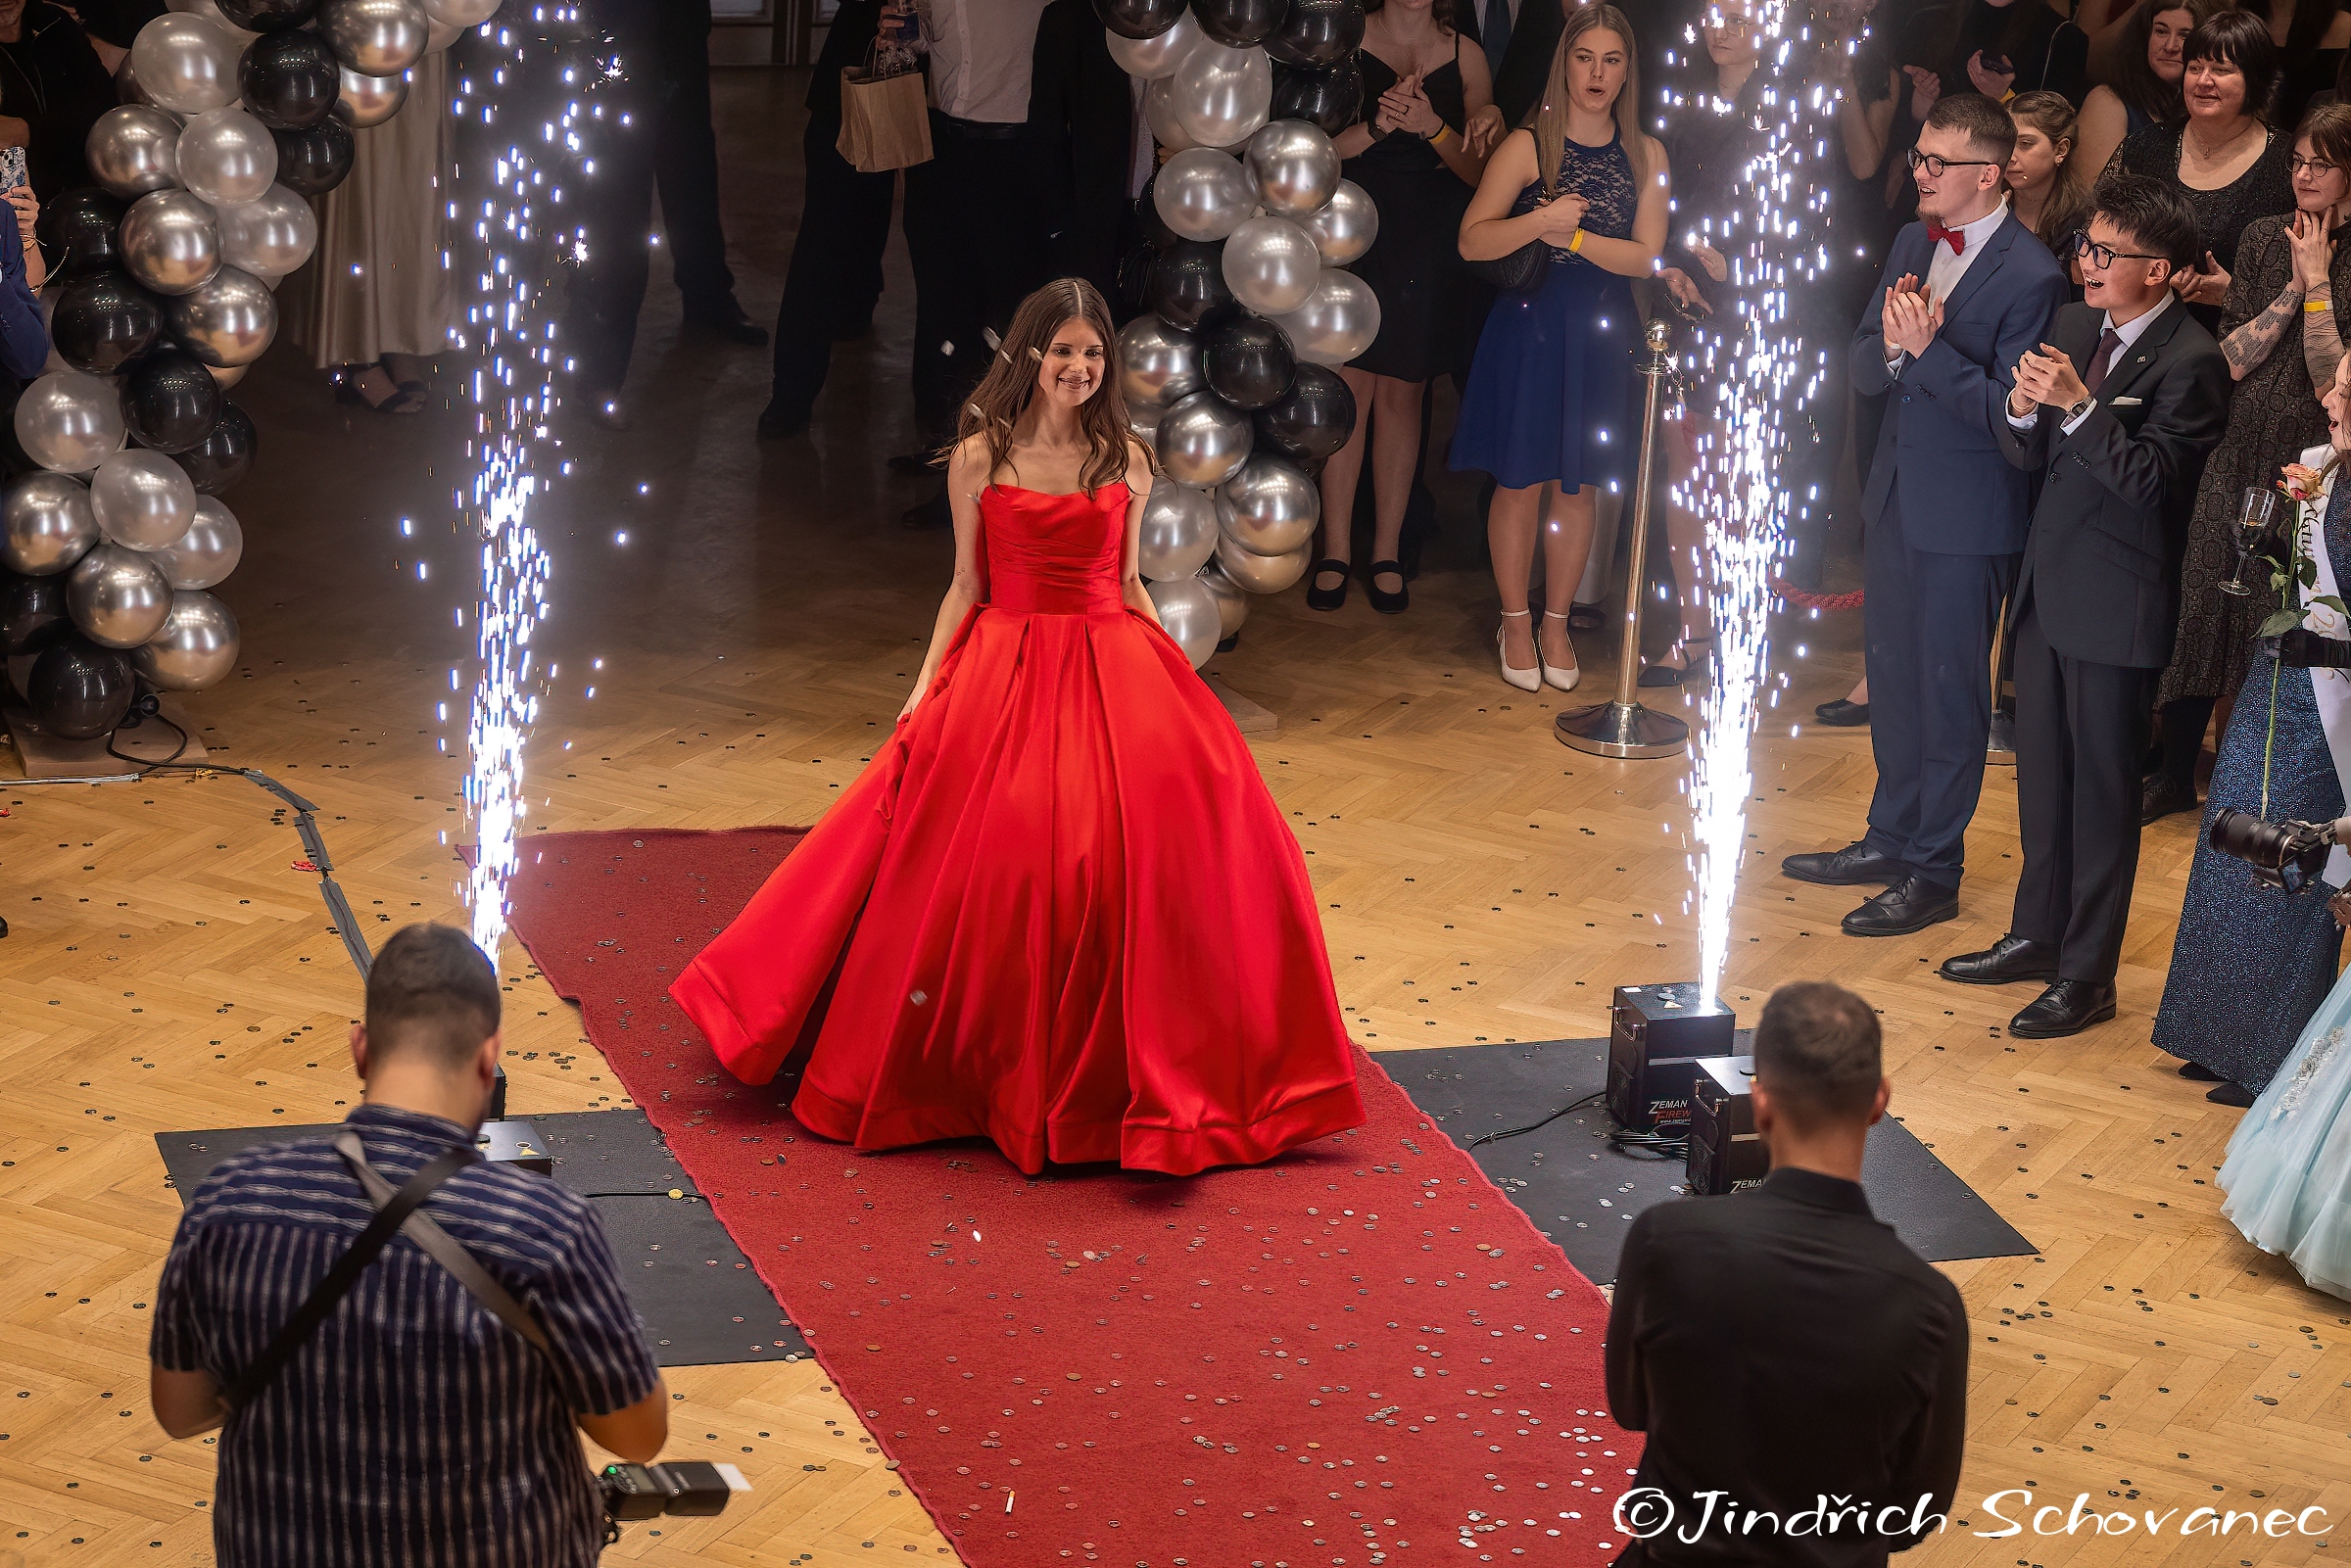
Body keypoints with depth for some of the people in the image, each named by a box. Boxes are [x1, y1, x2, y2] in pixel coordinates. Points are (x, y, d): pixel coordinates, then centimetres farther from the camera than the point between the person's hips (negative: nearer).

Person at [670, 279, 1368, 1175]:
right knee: (990, 848, -16)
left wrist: (1174, 676, 4)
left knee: (1194, 813, -18)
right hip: (1005, 667, -1)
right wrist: (926, 683, -4)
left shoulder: (1125, 460, 8)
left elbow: (1128, 584, 13)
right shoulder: (980, 459, 3)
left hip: (1112, 665, 2)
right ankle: (1001, 1061, 2)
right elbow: (966, 587, 6)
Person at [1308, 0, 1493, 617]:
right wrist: (1376, 126, -19)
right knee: (1348, 387, -2)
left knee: (1401, 393, 4)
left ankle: (1386, 553, 12)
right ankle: (1335, 551, 5)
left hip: (1430, 246, 1)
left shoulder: (1466, 57, 6)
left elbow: (1482, 172, 4)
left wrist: (1432, 127, -14)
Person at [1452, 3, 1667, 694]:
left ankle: (1556, 624, 23)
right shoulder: (1527, 147, -6)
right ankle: (1516, 624, 19)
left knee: (1578, 487, 9)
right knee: (1521, 481, 4)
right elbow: (1472, 241, -10)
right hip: (1529, 326, -2)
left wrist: (1575, 237, -15)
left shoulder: (1645, 155, 3)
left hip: (1601, 337, 3)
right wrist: (1542, 222, -24)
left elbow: (1646, 256, -4)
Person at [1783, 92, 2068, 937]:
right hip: (1895, 495, 8)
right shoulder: (1914, 243, 6)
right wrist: (1893, 347, -16)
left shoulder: (2030, 275, -18)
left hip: (1966, 516, -8)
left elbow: (2009, 411, -21)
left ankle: (1932, 870, 14)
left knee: (1949, 688, 3)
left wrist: (1926, 351, -26)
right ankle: (1891, 838, 34)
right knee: (1892, 675, 19)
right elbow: (1862, 368, 6)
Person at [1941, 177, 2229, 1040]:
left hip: (2116, 603, -8)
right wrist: (2025, 410, -12)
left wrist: (2078, 404, -30)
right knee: (2042, 773, 18)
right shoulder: (2072, 326, 7)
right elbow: (2029, 458, 10)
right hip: (2047, 585, 8)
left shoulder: (2190, 361, -16)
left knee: (2102, 788, 1)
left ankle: (2087, 975, 9)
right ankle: (2037, 935, 33)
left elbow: (2148, 477, -22)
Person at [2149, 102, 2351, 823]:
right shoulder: (2264, 238, 4)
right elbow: (2230, 357, 0)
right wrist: (2293, 289, -9)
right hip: (2241, 455, 4)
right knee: (2202, 604, 6)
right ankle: (2175, 773, 19)